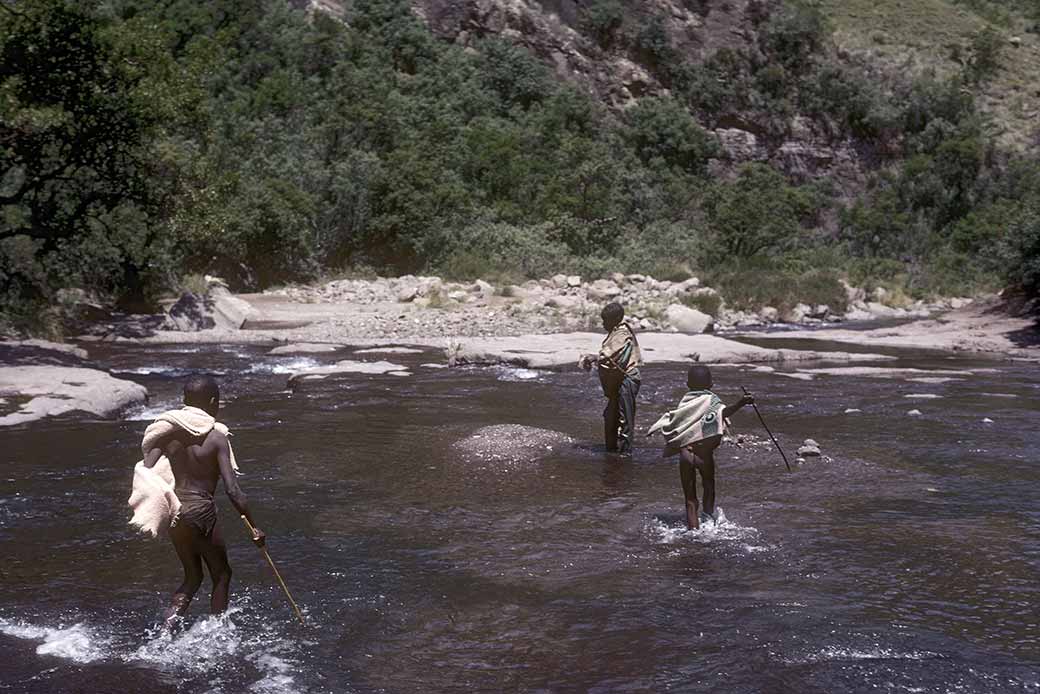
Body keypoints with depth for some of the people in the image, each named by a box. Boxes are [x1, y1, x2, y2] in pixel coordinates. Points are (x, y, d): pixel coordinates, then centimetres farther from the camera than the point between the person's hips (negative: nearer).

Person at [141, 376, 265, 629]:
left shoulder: (169, 431, 3)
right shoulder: (216, 437, -11)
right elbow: (232, 489, -14)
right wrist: (253, 527, -9)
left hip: (173, 511, 5)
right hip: (201, 511, -5)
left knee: (192, 577, 21)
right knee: (221, 575, 15)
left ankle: (165, 628, 5)